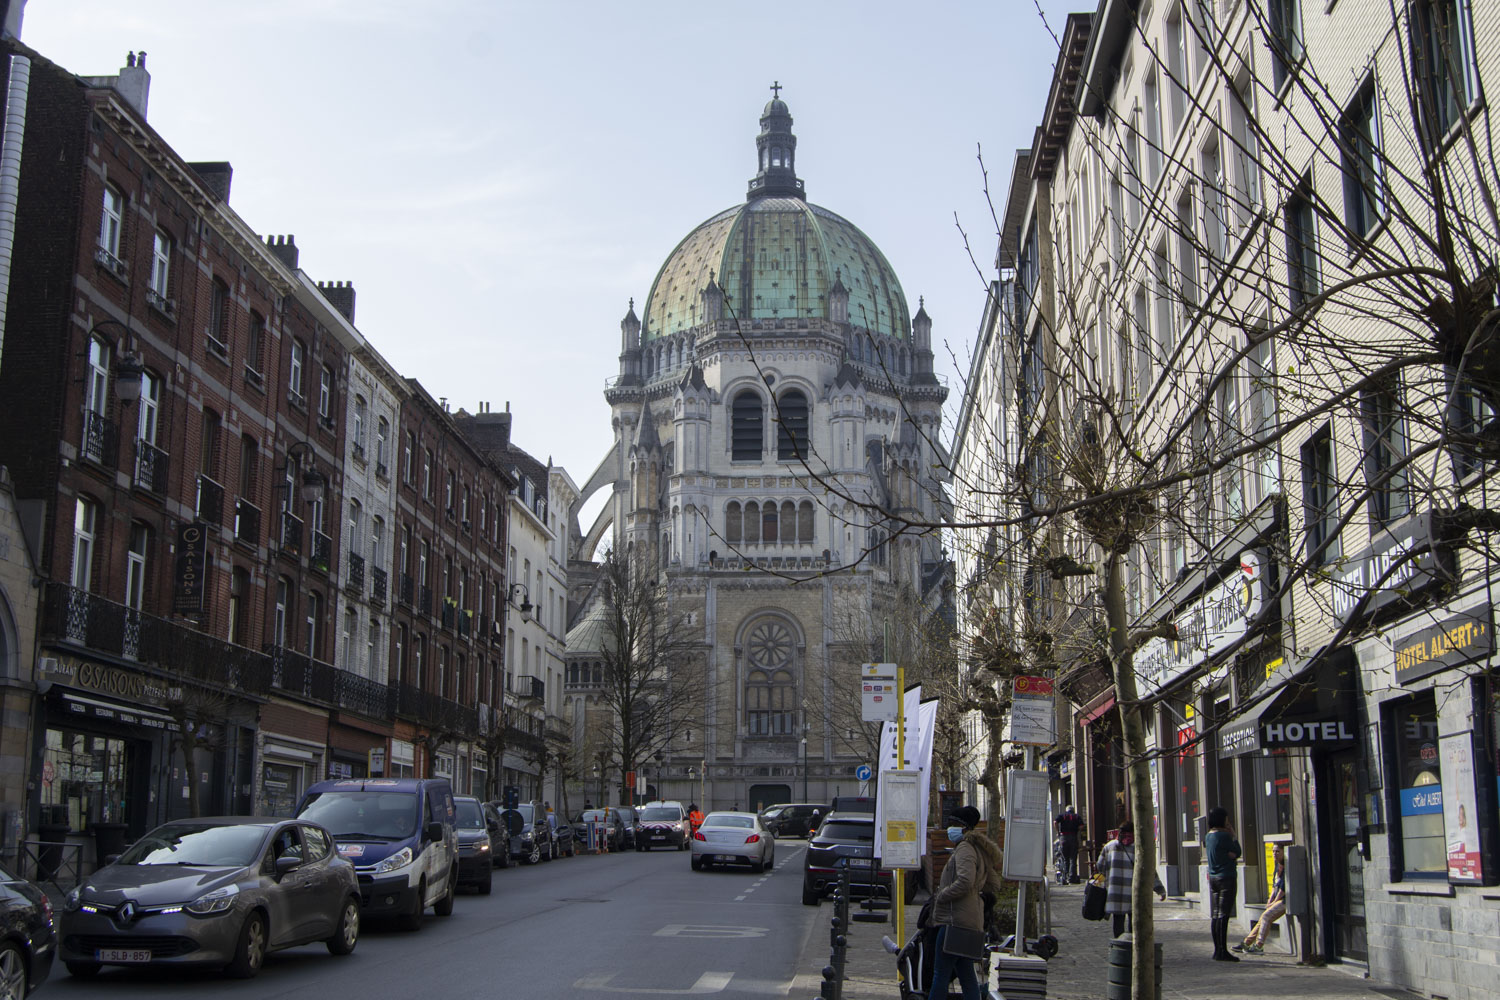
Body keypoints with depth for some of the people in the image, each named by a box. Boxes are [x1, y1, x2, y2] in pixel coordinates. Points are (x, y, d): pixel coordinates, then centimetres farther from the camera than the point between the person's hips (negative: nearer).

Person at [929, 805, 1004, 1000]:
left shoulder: (965, 849, -10)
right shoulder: (979, 851, 20)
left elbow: (965, 881, -24)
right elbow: (994, 885, 24)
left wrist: (941, 895, -14)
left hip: (955, 919, -10)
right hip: (971, 920, 10)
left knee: (941, 973, -9)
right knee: (967, 975, 11)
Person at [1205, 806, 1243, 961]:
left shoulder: (1208, 836, 10)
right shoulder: (1224, 836, -14)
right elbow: (1237, 853, -6)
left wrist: (1231, 859, 4)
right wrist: (1233, 836, 1)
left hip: (1213, 877, 8)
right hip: (1226, 877, -8)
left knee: (1215, 915, 10)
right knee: (1223, 915, -7)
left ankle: (1218, 950, 14)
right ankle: (1222, 951, -7)